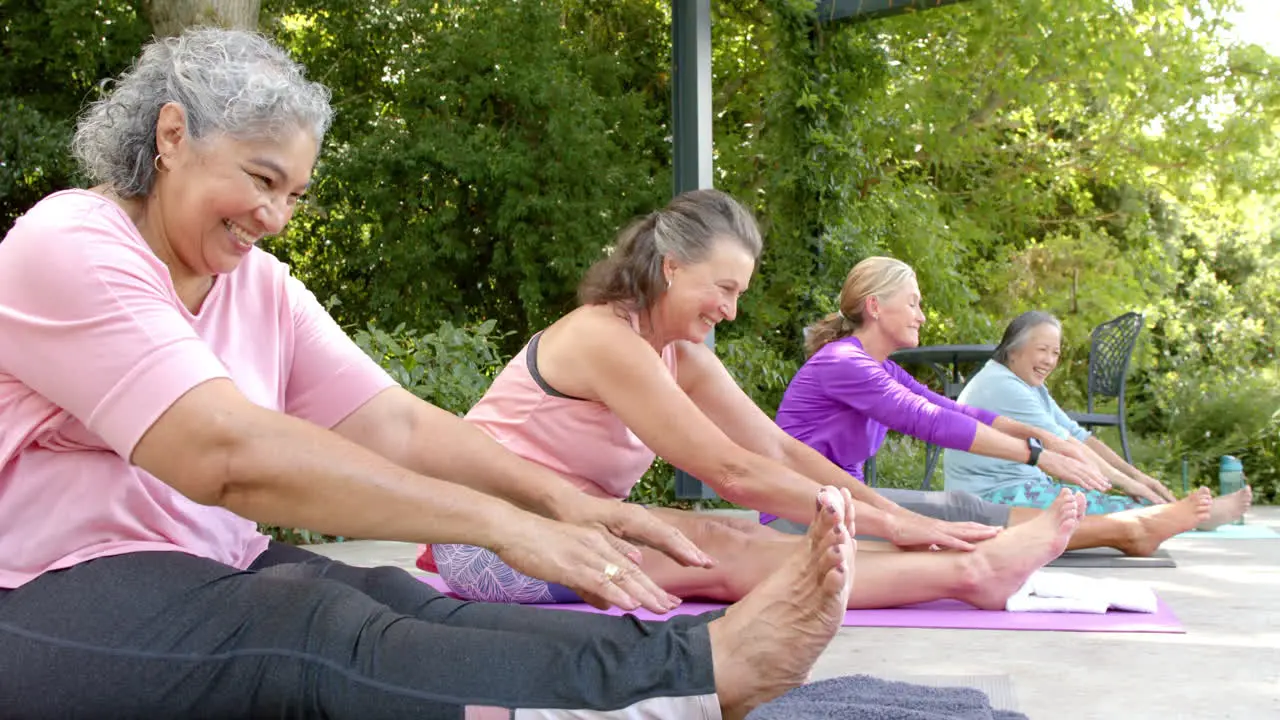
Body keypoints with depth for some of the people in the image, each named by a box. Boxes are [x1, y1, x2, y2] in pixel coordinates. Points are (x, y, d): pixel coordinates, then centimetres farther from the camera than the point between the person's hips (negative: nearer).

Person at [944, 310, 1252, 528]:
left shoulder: (1031, 388, 16)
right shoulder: (1001, 386, -18)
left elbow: (1078, 435, 10)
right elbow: (1064, 446, -20)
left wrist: (1137, 475, 0)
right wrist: (1125, 481, -17)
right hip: (994, 497, -10)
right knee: (1107, 507, -17)